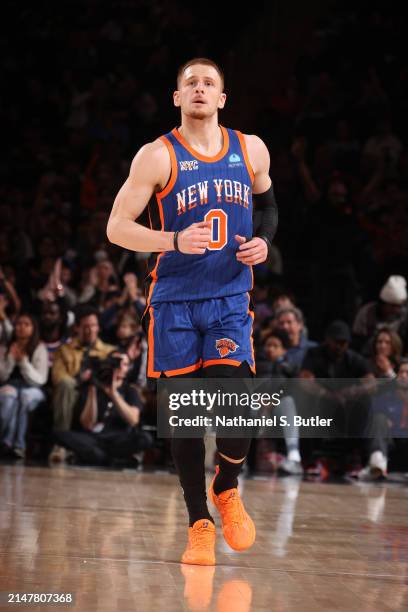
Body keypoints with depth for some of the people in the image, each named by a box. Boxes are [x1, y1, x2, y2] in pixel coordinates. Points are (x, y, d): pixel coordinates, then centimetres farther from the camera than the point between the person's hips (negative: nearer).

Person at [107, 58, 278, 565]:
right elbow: (116, 227, -8)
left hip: (230, 299, 2)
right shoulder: (158, 156, -6)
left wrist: (264, 241, 3)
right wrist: (175, 241, -23)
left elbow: (267, 202, 24)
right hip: (175, 300, -1)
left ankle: (227, 490, 16)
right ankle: (199, 524, 16)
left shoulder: (251, 150, 6)